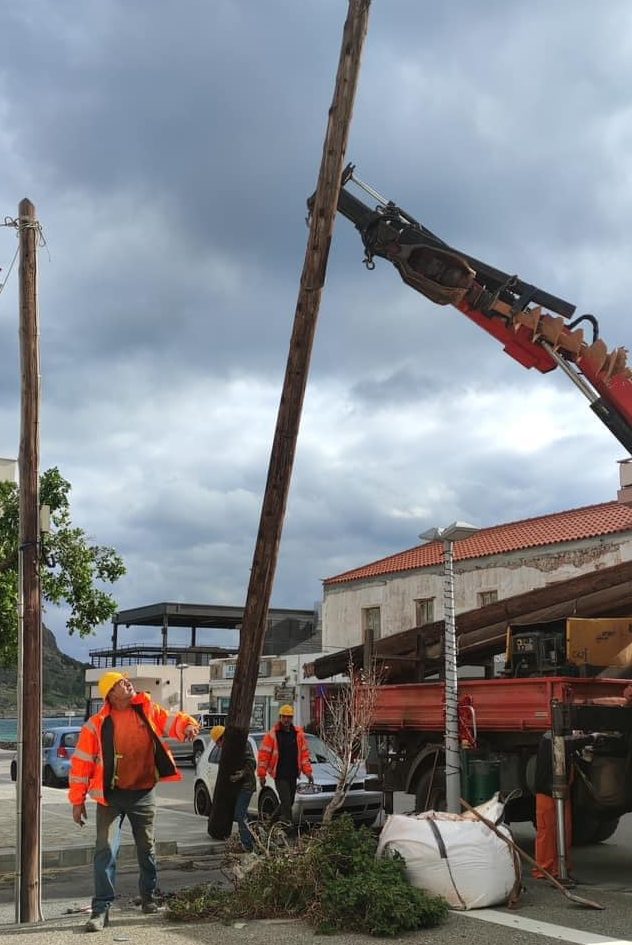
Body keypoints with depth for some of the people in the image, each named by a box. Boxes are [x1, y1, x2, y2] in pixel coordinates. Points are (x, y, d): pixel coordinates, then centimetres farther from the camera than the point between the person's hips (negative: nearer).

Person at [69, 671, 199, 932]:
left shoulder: (147, 710, -2)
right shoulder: (97, 725, -9)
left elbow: (170, 721, 4)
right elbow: (81, 762, -5)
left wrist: (187, 726, -21)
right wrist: (77, 800, -4)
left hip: (144, 793, 3)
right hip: (112, 796, -3)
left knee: (147, 848, 16)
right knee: (106, 850, -10)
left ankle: (149, 897, 33)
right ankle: (101, 909, -5)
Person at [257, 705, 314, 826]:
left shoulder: (298, 734, 9)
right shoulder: (272, 734, -4)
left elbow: (304, 753, 13)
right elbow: (263, 755, -4)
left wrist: (308, 772, 6)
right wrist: (261, 775, -7)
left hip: (293, 775, 5)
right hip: (279, 775, -5)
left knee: (289, 802, 14)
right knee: (286, 802, -13)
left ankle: (273, 820, 33)